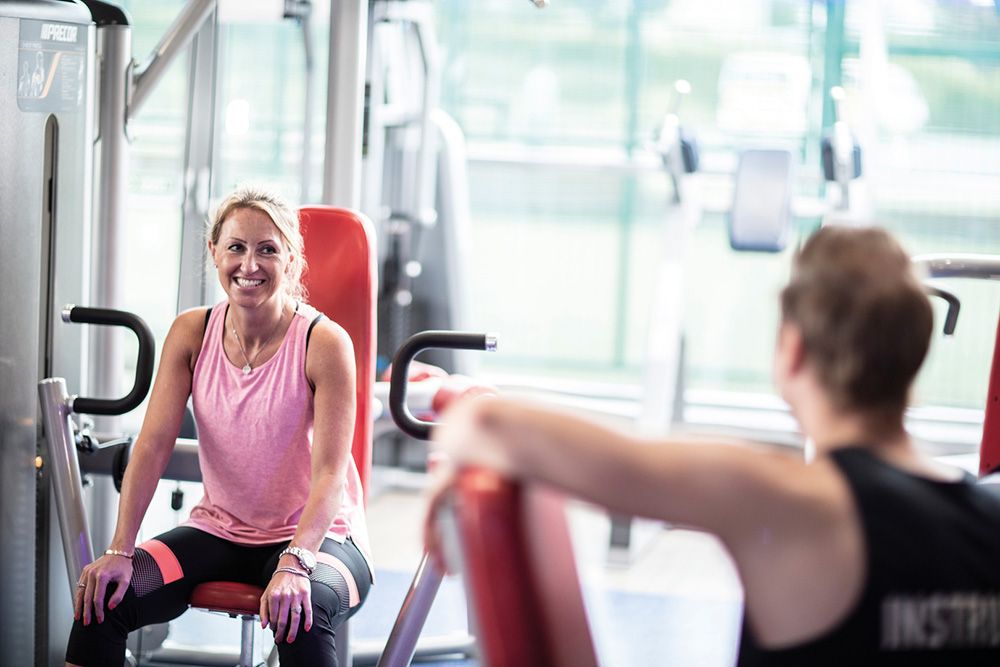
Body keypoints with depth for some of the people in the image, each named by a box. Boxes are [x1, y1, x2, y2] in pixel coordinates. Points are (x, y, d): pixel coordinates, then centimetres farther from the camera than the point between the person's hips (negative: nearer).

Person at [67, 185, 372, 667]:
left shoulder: (323, 343, -15)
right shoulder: (192, 333, -1)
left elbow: (330, 474, -21)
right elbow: (153, 445, -7)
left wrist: (294, 564, -35)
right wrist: (120, 550, -18)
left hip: (316, 534, -4)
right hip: (219, 530, 4)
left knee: (302, 613, -37)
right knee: (103, 594, -17)